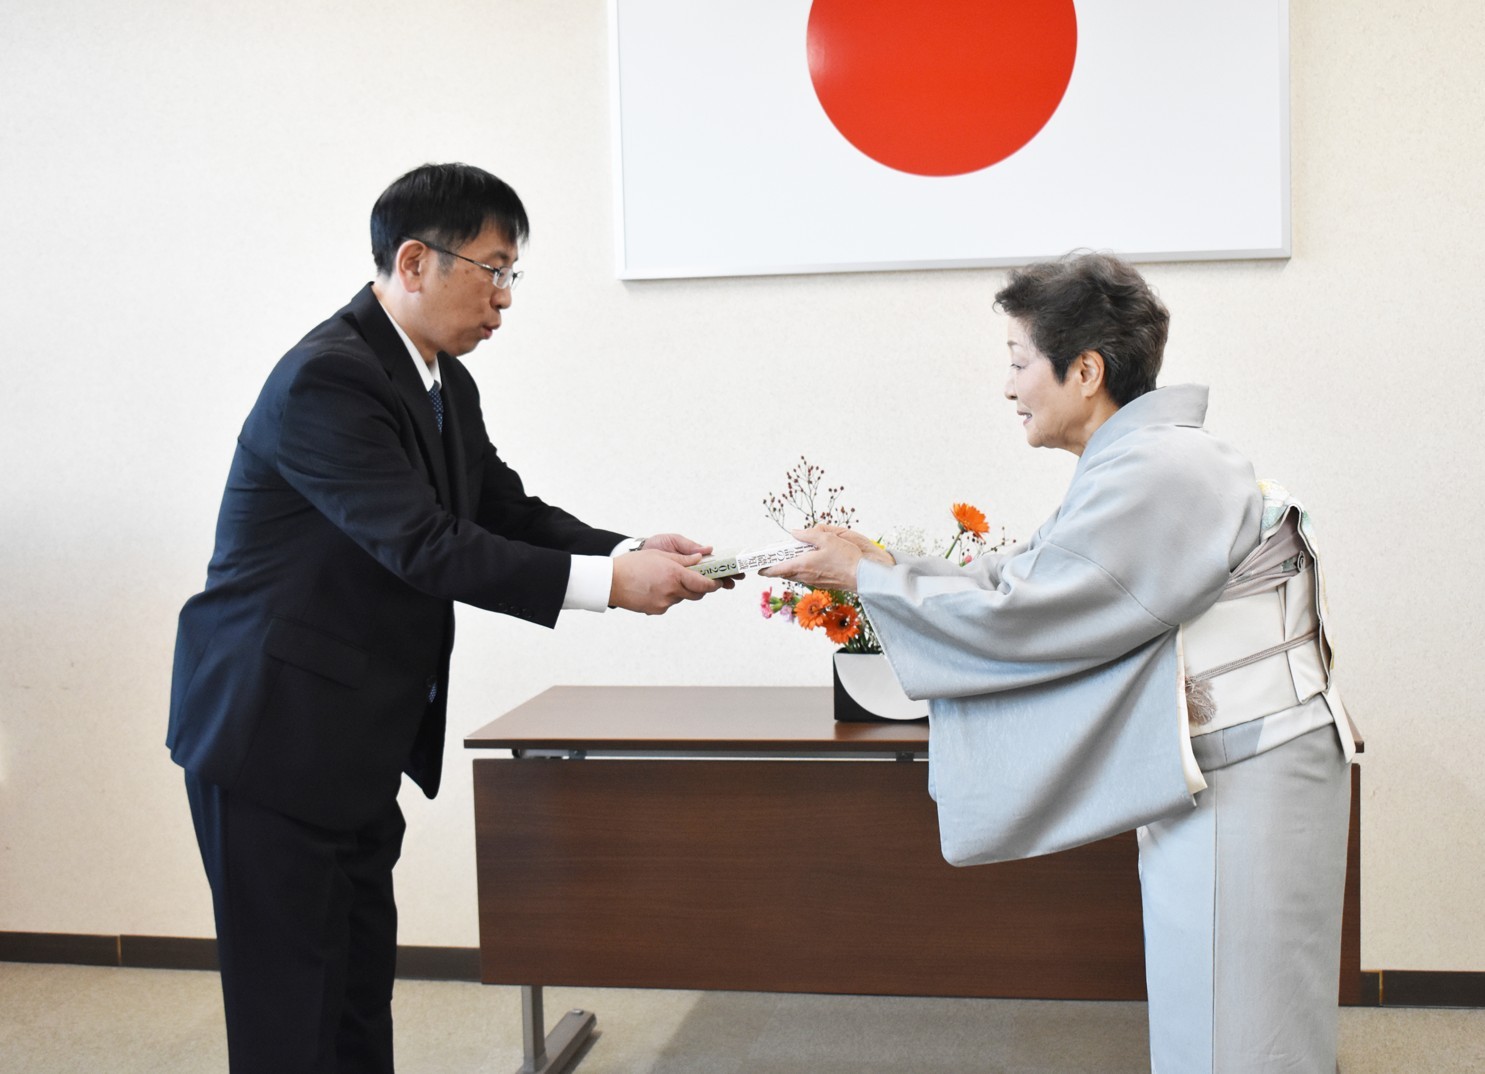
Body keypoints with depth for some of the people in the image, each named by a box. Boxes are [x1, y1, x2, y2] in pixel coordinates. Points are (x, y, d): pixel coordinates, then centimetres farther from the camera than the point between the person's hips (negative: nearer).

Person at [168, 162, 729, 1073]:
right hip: (274, 733, -9)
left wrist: (633, 551, -8)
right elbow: (423, 546, -28)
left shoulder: (446, 384, 9)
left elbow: (509, 511, 9)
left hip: (362, 739, 9)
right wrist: (605, 582, -29)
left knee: (362, 980, 16)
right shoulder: (326, 380, -21)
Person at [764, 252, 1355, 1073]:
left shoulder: (1157, 474, -21)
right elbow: (1024, 577, 14)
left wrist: (867, 575, -11)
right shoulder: (1135, 465, 11)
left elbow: (1017, 614, -21)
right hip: (1209, 781, 10)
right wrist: (878, 563, 9)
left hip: (1242, 784, -10)